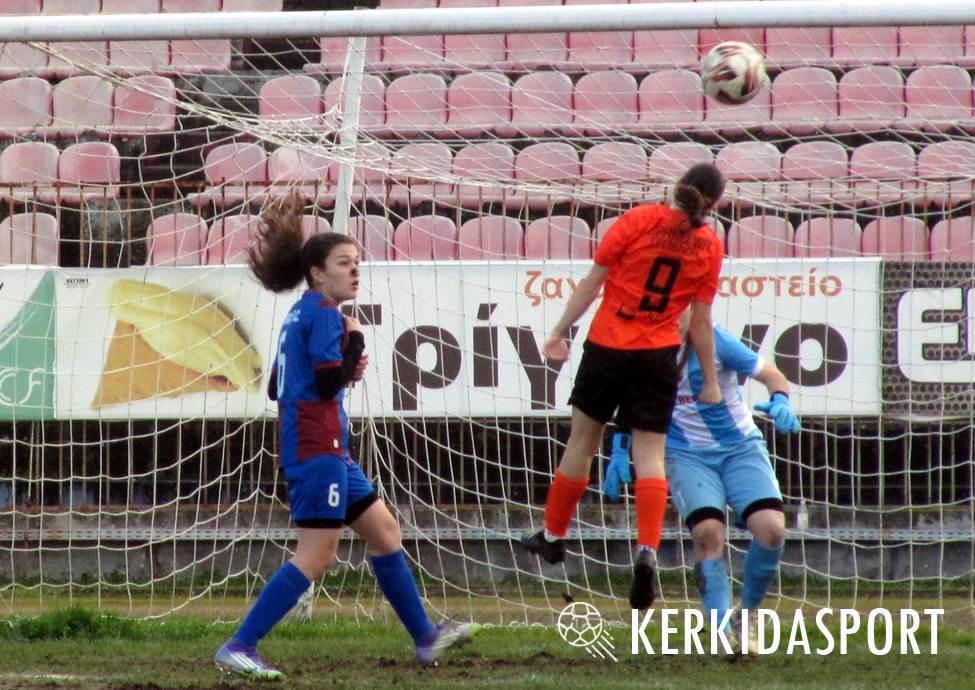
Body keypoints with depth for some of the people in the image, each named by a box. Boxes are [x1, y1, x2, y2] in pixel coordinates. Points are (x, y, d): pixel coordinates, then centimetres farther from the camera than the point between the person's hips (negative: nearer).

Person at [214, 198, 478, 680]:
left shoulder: (299, 314, 17)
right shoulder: (324, 314, -11)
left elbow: (277, 388, 19)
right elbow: (327, 382, -20)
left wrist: (345, 371, 14)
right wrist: (354, 340, -5)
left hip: (327, 449, 11)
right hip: (316, 445, -11)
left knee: (383, 530, 17)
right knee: (317, 555, -12)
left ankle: (425, 638, 24)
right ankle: (239, 647, -15)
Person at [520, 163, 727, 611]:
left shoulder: (639, 220, -6)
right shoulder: (709, 246, -1)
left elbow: (591, 283, -5)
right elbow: (701, 322, 0)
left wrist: (560, 332, 1)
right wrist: (710, 380, 8)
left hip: (608, 345, -1)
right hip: (659, 354, 1)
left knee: (582, 441, 13)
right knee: (650, 453, 3)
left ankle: (553, 536, 26)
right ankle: (647, 550, -16)